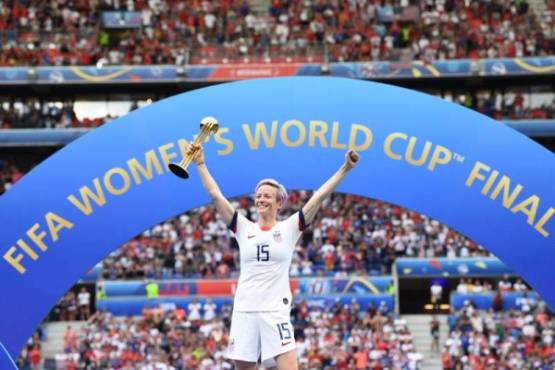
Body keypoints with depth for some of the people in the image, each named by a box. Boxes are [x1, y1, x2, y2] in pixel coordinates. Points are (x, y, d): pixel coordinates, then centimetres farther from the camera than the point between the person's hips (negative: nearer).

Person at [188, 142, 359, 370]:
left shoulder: (289, 228, 4)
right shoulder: (244, 228, 9)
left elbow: (319, 197, -2)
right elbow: (215, 195, 6)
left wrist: (345, 168, -8)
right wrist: (200, 165, 3)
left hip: (276, 311, -3)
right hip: (244, 311, 3)